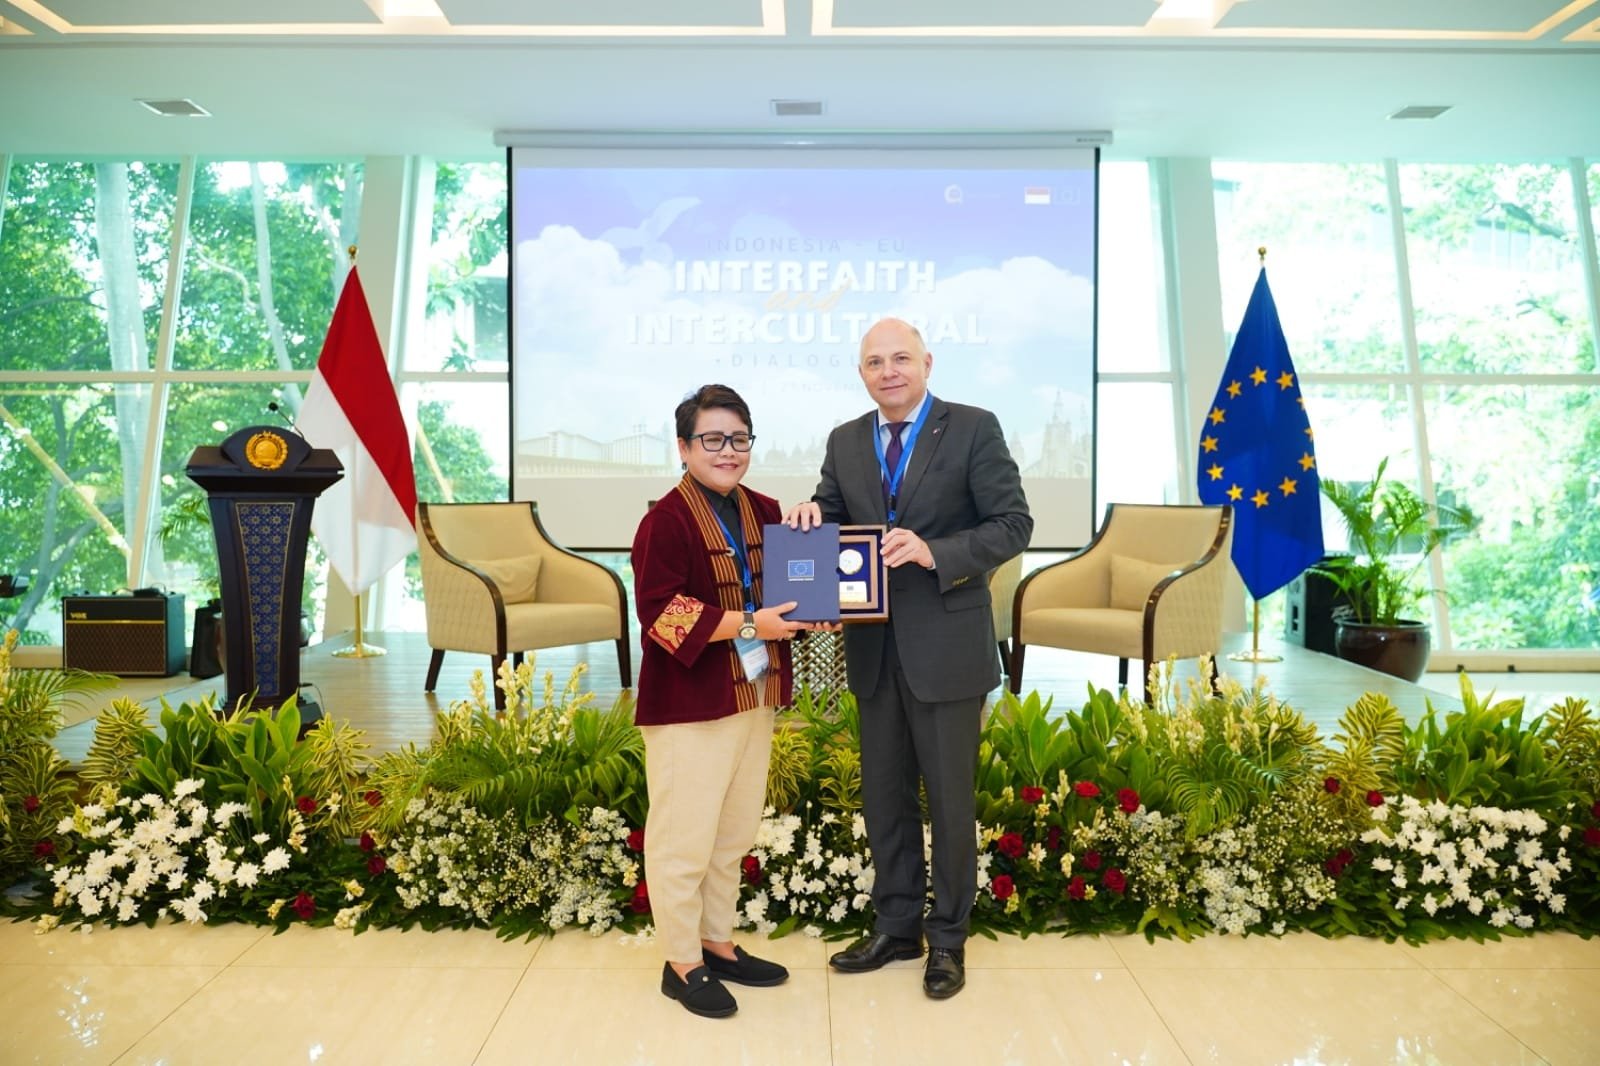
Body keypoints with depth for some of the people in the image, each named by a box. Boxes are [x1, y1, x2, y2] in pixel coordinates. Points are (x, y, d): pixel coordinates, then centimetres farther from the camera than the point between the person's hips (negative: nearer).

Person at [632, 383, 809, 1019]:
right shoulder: (667, 520, -12)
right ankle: (682, 963, 21)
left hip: (753, 697, 7)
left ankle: (718, 944, 34)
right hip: (689, 704, -7)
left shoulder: (765, 513, 9)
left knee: (734, 834, 17)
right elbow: (659, 612, -19)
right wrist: (747, 623, -23)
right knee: (684, 838, 3)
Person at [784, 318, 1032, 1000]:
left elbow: (1014, 525, -10)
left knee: (949, 795, 9)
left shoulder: (974, 429, -6)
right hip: (874, 645, 5)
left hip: (946, 644, -4)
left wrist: (935, 552, -24)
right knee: (883, 792, 16)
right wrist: (811, 518, -12)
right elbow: (832, 520, 11)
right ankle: (896, 927, 34)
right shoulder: (845, 442, 8)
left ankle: (948, 939, 27)